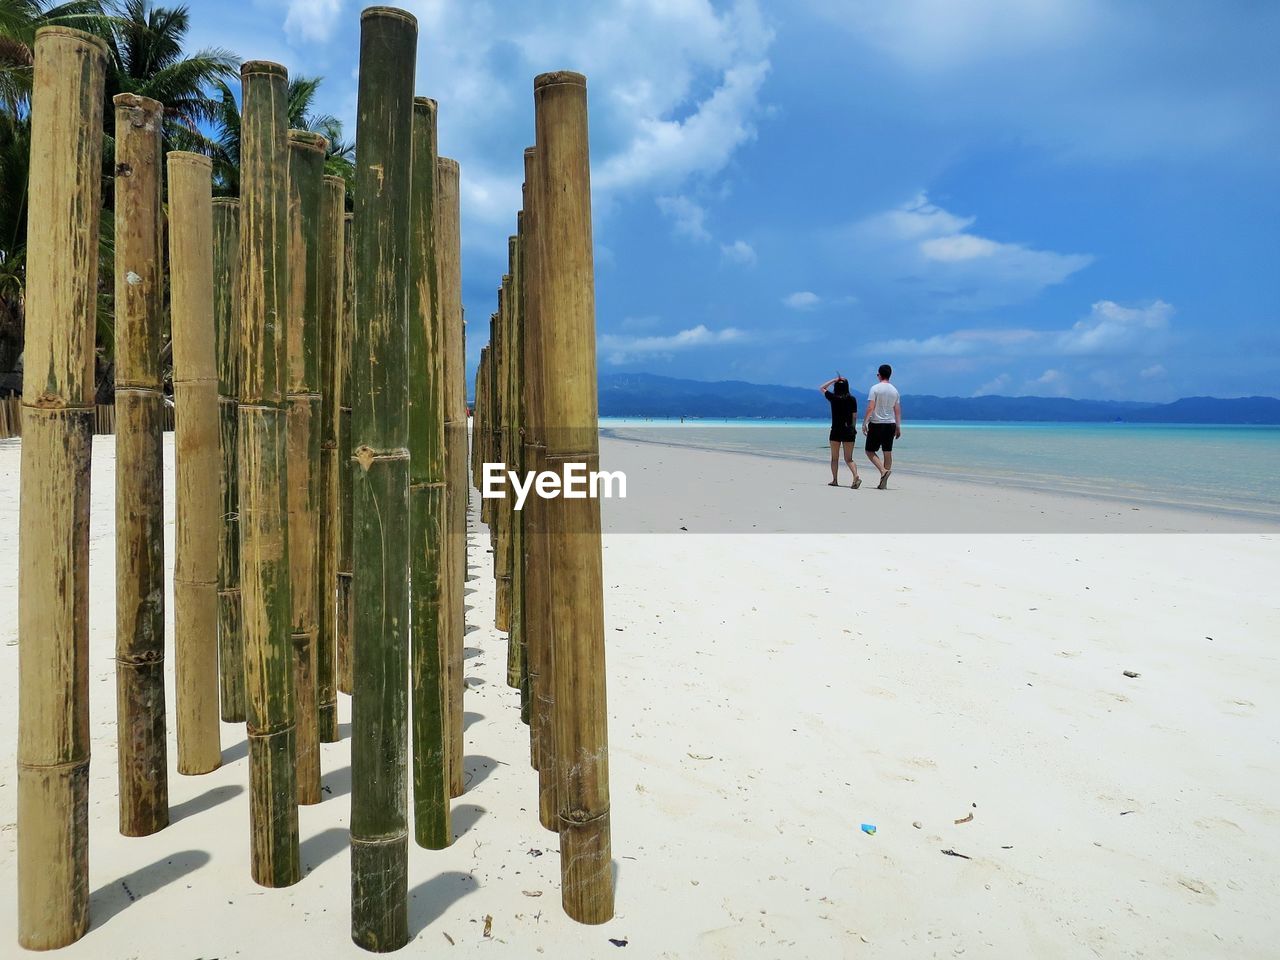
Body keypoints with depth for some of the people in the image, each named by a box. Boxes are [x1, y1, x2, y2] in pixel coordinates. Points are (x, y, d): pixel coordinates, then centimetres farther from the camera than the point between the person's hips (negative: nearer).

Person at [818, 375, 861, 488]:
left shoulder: (833, 397, -5)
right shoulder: (852, 399, 0)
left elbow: (821, 388, 12)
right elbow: (854, 416, 2)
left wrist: (834, 380, 10)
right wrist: (853, 428, 13)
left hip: (836, 430, -2)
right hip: (849, 431, 2)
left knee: (835, 458, 12)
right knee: (849, 458, 5)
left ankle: (835, 480, 15)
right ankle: (856, 477, -15)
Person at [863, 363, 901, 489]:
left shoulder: (875, 388, -7)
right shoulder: (895, 390, 8)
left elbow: (870, 408, -14)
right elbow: (897, 411, 8)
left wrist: (865, 423, -12)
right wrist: (898, 427, 13)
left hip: (876, 423, -5)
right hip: (890, 424, 5)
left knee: (870, 451, 5)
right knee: (888, 453, 6)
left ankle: (883, 470, -18)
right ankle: (883, 483, 7)